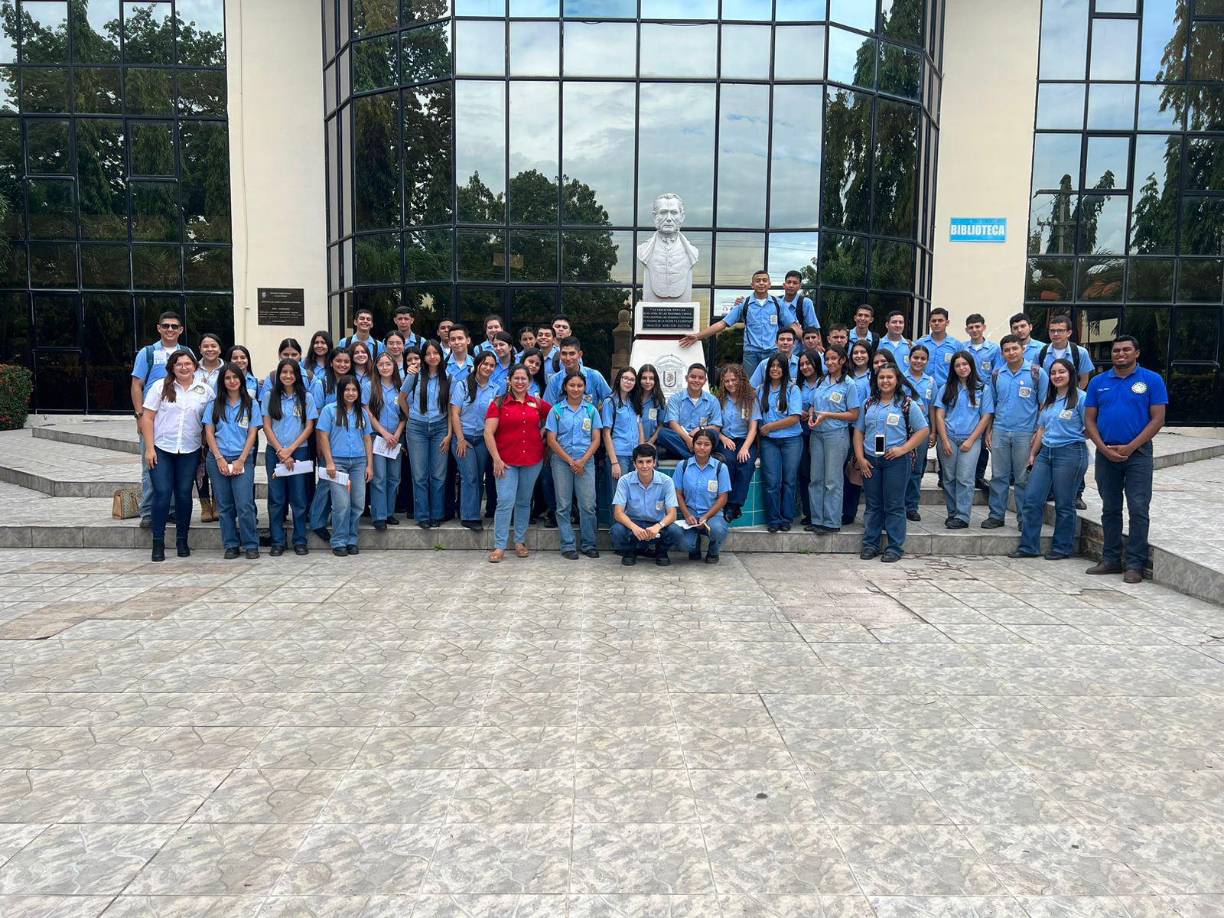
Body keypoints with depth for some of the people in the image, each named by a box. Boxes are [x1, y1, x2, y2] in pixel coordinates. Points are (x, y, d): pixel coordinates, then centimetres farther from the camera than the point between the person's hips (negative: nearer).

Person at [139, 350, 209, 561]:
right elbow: (147, 418, -1)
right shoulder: (161, 387, 1)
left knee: (184, 494, 4)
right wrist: (149, 448, -8)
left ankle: (182, 540, 17)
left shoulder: (205, 391, 5)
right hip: (161, 449, -1)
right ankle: (158, 542, 5)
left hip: (190, 452, 1)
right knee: (162, 493, -5)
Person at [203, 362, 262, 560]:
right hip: (218, 460, 2)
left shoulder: (251, 404, 6)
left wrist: (241, 460, -8)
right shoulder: (215, 405, 11)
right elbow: (209, 433, 6)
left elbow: (252, 434, 2)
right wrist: (220, 459, -6)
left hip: (242, 460, -2)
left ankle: (251, 545, 0)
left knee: (244, 505, -9)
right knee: (225, 506, 5)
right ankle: (230, 546, 13)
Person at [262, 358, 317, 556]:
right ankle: (277, 542, 8)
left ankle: (300, 541, 9)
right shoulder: (270, 397, 6)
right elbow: (267, 427, 2)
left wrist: (290, 450, -9)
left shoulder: (306, 398, 4)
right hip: (274, 452, 1)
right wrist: (280, 451, -8)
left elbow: (309, 427, 0)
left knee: (298, 498, 1)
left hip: (299, 451, -1)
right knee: (276, 498, 2)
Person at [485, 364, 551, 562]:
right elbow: (488, 432, -7)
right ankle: (499, 546, -2)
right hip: (506, 461, -3)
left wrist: (543, 434, 7)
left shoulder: (537, 403, 5)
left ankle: (520, 542, 24)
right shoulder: (499, 403, -3)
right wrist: (496, 459, -13)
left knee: (524, 502, 12)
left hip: (532, 459, 3)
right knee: (505, 501, -8)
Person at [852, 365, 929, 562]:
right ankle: (870, 544, 17)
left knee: (894, 505, 0)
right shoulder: (869, 404, 12)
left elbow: (923, 430, -2)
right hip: (870, 461, 4)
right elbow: (858, 431, 12)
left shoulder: (907, 404, 0)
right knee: (873, 505, 10)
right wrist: (860, 457, 2)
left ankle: (895, 547, 7)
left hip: (896, 461, -4)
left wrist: (903, 449, -12)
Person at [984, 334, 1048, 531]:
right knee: (998, 476, 6)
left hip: (1025, 433, -3)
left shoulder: (1037, 373, -2)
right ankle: (996, 515, 14)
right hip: (1000, 432, 3)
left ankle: (1025, 518, 13)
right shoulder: (997, 375, 9)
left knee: (1023, 478, 3)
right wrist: (988, 431, 7)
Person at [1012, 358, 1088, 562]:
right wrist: (1032, 454, 17)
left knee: (1064, 504, 3)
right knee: (1032, 499, 2)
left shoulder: (1080, 398, -7)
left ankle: (1062, 548, 16)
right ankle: (1028, 546, 10)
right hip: (1046, 452, 7)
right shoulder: (1048, 399, 15)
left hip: (1070, 453, -7)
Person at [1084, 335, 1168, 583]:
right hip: (1106, 454, 3)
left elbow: (1157, 419, -6)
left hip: (1138, 453, -3)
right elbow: (1089, 419, 6)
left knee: (1138, 510, -4)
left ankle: (1135, 564, 3)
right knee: (1110, 509, 11)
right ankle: (1111, 559, 20)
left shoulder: (1152, 380, -1)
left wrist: (1129, 448, -14)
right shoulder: (1098, 382, 7)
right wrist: (1104, 449, -9)